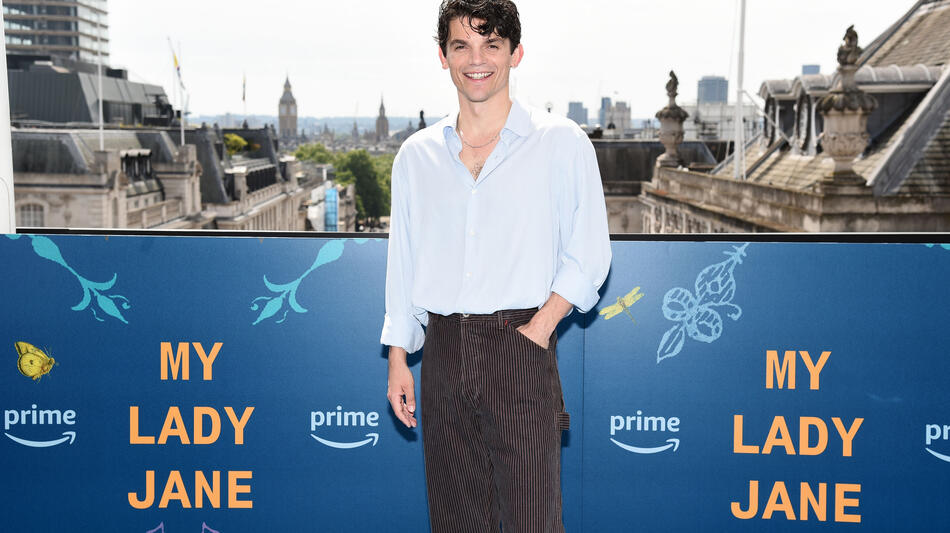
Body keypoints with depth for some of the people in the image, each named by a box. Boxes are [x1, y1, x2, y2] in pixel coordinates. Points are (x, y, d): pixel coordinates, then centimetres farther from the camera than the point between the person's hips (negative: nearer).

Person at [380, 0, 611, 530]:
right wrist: (398, 359, 10)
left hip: (520, 350, -3)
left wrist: (538, 332, -10)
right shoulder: (416, 154, 10)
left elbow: (588, 256, 0)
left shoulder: (561, 143, 1)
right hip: (443, 353, 4)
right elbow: (403, 264, 14)